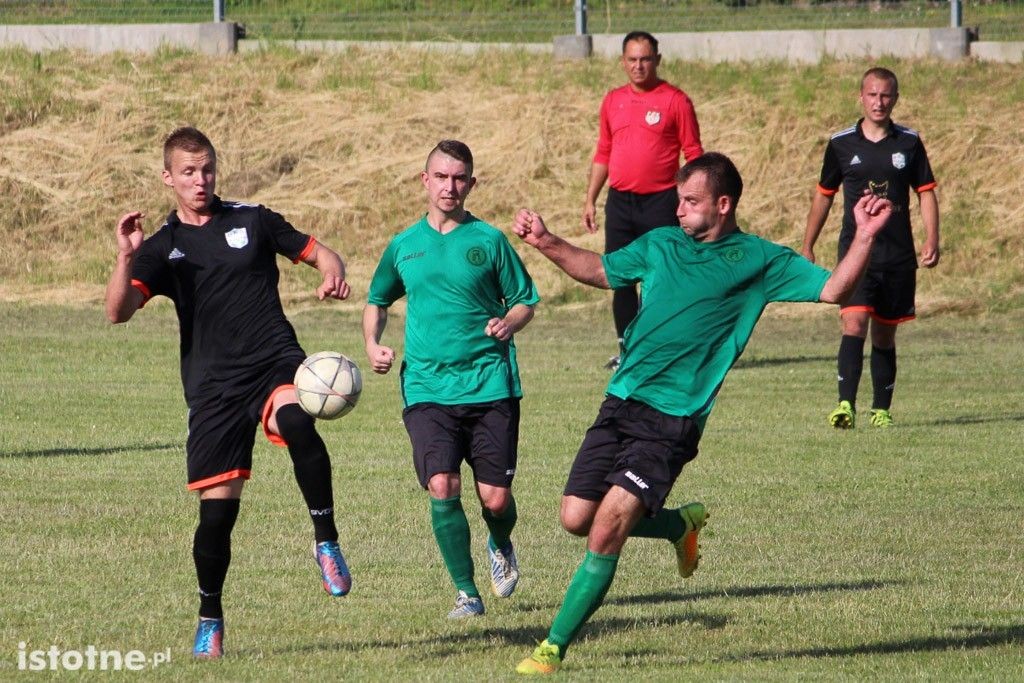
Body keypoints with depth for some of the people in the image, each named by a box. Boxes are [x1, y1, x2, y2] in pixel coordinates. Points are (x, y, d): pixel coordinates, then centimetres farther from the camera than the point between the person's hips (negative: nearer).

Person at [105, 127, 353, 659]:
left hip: (275, 362, -1)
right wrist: (126, 257, -24)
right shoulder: (161, 247, 7)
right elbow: (119, 311, -7)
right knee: (217, 505, -2)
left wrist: (333, 276, -7)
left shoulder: (251, 220, 9)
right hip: (213, 385, 1)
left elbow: (319, 253, 16)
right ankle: (210, 621, 19)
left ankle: (327, 541, -23)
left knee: (296, 422, -36)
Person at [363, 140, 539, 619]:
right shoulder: (404, 246, 9)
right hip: (427, 388, 1)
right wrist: (373, 344, 6)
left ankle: (501, 545, 36)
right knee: (442, 488, -17)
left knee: (495, 498, -2)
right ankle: (466, 593, -2)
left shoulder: (489, 240, 3)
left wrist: (509, 323, -13)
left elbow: (525, 302, 9)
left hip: (490, 385, -1)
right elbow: (377, 301, 24)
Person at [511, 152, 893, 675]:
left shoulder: (758, 260, 2)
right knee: (576, 517, 3)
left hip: (673, 420, -6)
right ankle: (681, 524, 30)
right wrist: (546, 242, 19)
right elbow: (600, 270, 30)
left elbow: (833, 289, -2)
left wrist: (864, 238, -15)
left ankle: (553, 648, -5)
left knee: (607, 531, -14)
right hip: (620, 403, 6)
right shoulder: (660, 244, 16)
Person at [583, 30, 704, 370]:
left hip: (660, 202, -5)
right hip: (620, 201, 5)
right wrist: (590, 199, 14)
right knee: (620, 278, 3)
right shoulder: (613, 101, 12)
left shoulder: (676, 101, -3)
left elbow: (693, 154, -2)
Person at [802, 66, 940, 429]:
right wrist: (807, 247, 14)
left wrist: (932, 240, -5)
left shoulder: (909, 143, 5)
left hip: (899, 256, 2)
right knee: (854, 322, -19)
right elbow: (824, 195, 14)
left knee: (884, 334, 9)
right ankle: (846, 404, -26)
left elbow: (926, 192, 9)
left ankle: (881, 409, 18)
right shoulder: (841, 144, 4)